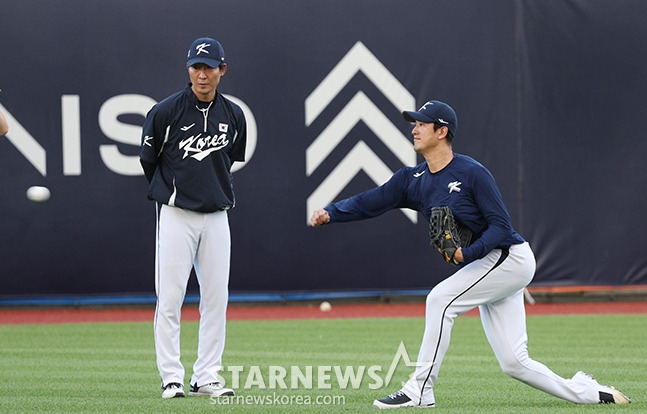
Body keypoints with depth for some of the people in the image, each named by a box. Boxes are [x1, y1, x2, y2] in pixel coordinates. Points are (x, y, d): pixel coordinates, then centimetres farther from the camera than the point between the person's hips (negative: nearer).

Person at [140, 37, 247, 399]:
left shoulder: (234, 116, 4)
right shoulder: (166, 111, -8)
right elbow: (148, 160, 4)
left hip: (216, 217, 4)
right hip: (176, 216, -4)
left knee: (216, 298, 3)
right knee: (170, 298, -5)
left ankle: (207, 376, 11)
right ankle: (172, 378, 1)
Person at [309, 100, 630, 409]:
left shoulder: (472, 172, -15)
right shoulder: (412, 180, 5)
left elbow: (501, 226, -17)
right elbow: (369, 202, -4)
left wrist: (468, 253, -31)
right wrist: (330, 213, -19)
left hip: (511, 257, -8)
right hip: (486, 269, 8)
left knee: (440, 299, -21)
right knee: (513, 363, 6)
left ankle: (419, 391, -16)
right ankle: (587, 393, 20)